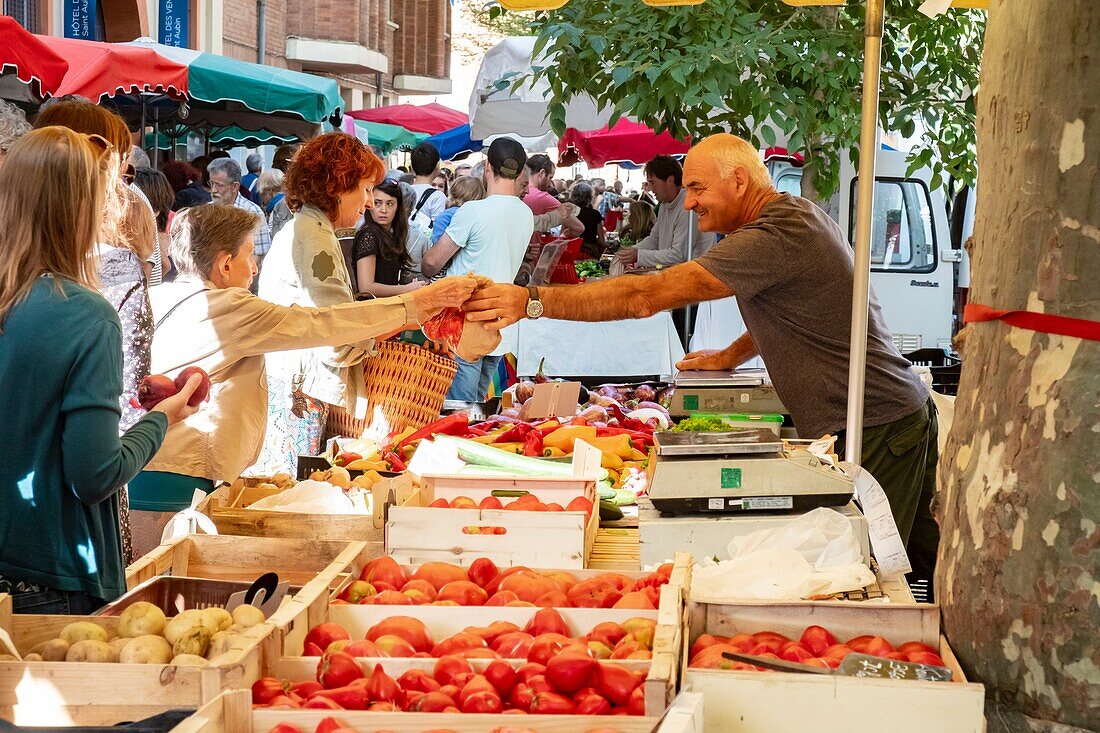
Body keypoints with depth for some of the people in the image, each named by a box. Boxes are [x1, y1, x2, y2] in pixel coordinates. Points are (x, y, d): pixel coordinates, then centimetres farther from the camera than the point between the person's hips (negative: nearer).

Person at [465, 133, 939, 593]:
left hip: (874, 431, -10)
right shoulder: (799, 215, 12)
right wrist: (729, 357, 23)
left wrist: (531, 301, -23)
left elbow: (646, 297, -25)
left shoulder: (772, 238, -21)